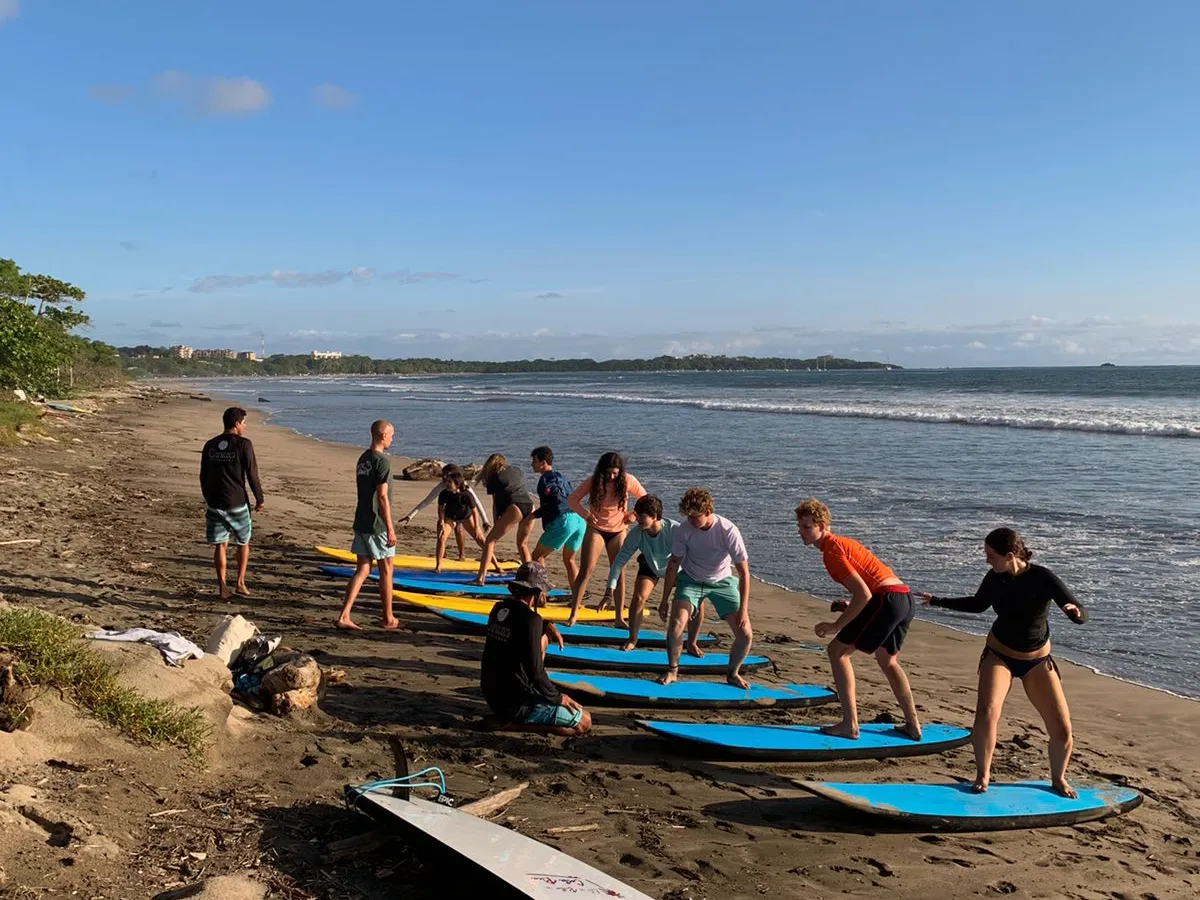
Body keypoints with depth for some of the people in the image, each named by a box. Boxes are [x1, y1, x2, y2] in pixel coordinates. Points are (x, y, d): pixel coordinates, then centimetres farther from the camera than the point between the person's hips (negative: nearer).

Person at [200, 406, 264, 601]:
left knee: (220, 545, 9)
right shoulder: (243, 444, -10)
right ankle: (240, 582, 11)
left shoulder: (210, 445, 5)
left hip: (215, 503, 4)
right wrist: (259, 499, 1)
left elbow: (203, 476, 11)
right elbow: (252, 474, -9)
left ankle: (222, 587, 8)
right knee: (243, 543, 14)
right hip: (237, 503, -4)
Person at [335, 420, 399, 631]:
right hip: (377, 525, -8)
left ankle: (344, 616, 1)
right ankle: (388, 619, 16)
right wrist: (390, 528, -17)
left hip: (361, 523, 8)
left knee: (362, 570, 9)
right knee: (385, 571, 6)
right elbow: (382, 497, -20)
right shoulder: (382, 461, -16)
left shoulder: (362, 459, 11)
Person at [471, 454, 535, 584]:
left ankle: (481, 578, -10)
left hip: (515, 508, -5)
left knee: (490, 541, 0)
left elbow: (495, 504, 11)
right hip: (530, 506, 5)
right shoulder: (517, 471, 26)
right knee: (521, 544, 25)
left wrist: (496, 526, 15)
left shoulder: (494, 477, 12)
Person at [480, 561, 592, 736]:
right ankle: (517, 723, -8)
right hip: (515, 704, -8)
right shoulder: (530, 620, -21)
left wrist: (547, 625, 10)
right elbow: (535, 670, -23)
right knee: (584, 722, -1)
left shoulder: (499, 608, 3)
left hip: (492, 694, 8)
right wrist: (558, 698, -8)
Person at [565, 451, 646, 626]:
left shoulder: (628, 481, -11)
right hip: (596, 529, -1)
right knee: (585, 571, -7)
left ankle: (619, 617, 11)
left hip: (618, 531, 1)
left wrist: (634, 514, -12)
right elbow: (572, 499, -7)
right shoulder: (593, 481, -13)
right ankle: (573, 615, -3)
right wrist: (585, 514, -22)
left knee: (619, 573, 2)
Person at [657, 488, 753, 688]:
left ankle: (733, 673, 20)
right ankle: (672, 670, 3)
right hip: (691, 580, 0)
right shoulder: (684, 530, -20)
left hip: (722, 582, 0)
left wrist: (743, 609, -22)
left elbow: (744, 573, -20)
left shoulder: (729, 531, -26)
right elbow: (673, 565, -6)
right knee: (676, 625, -23)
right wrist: (665, 600, -3)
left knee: (746, 635, -8)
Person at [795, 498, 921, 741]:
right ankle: (913, 725, 33)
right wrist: (850, 607, 16)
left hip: (887, 599, -10)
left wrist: (837, 625, -11)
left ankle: (850, 725, -3)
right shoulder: (842, 542, 21)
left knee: (837, 650, -1)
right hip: (905, 597, 10)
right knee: (887, 660, 29)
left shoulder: (831, 551, -10)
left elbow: (864, 594, -17)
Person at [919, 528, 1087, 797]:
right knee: (986, 712, -21)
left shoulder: (1043, 578, -21)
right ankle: (982, 776, -3)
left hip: (1037, 661, -1)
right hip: (999, 654, 1)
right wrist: (937, 601, 9)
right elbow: (978, 604, 11)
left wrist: (1074, 611, -43)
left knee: (1062, 729, -2)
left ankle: (1058, 778, 26)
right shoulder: (994, 578, -11)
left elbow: (1082, 616, -20)